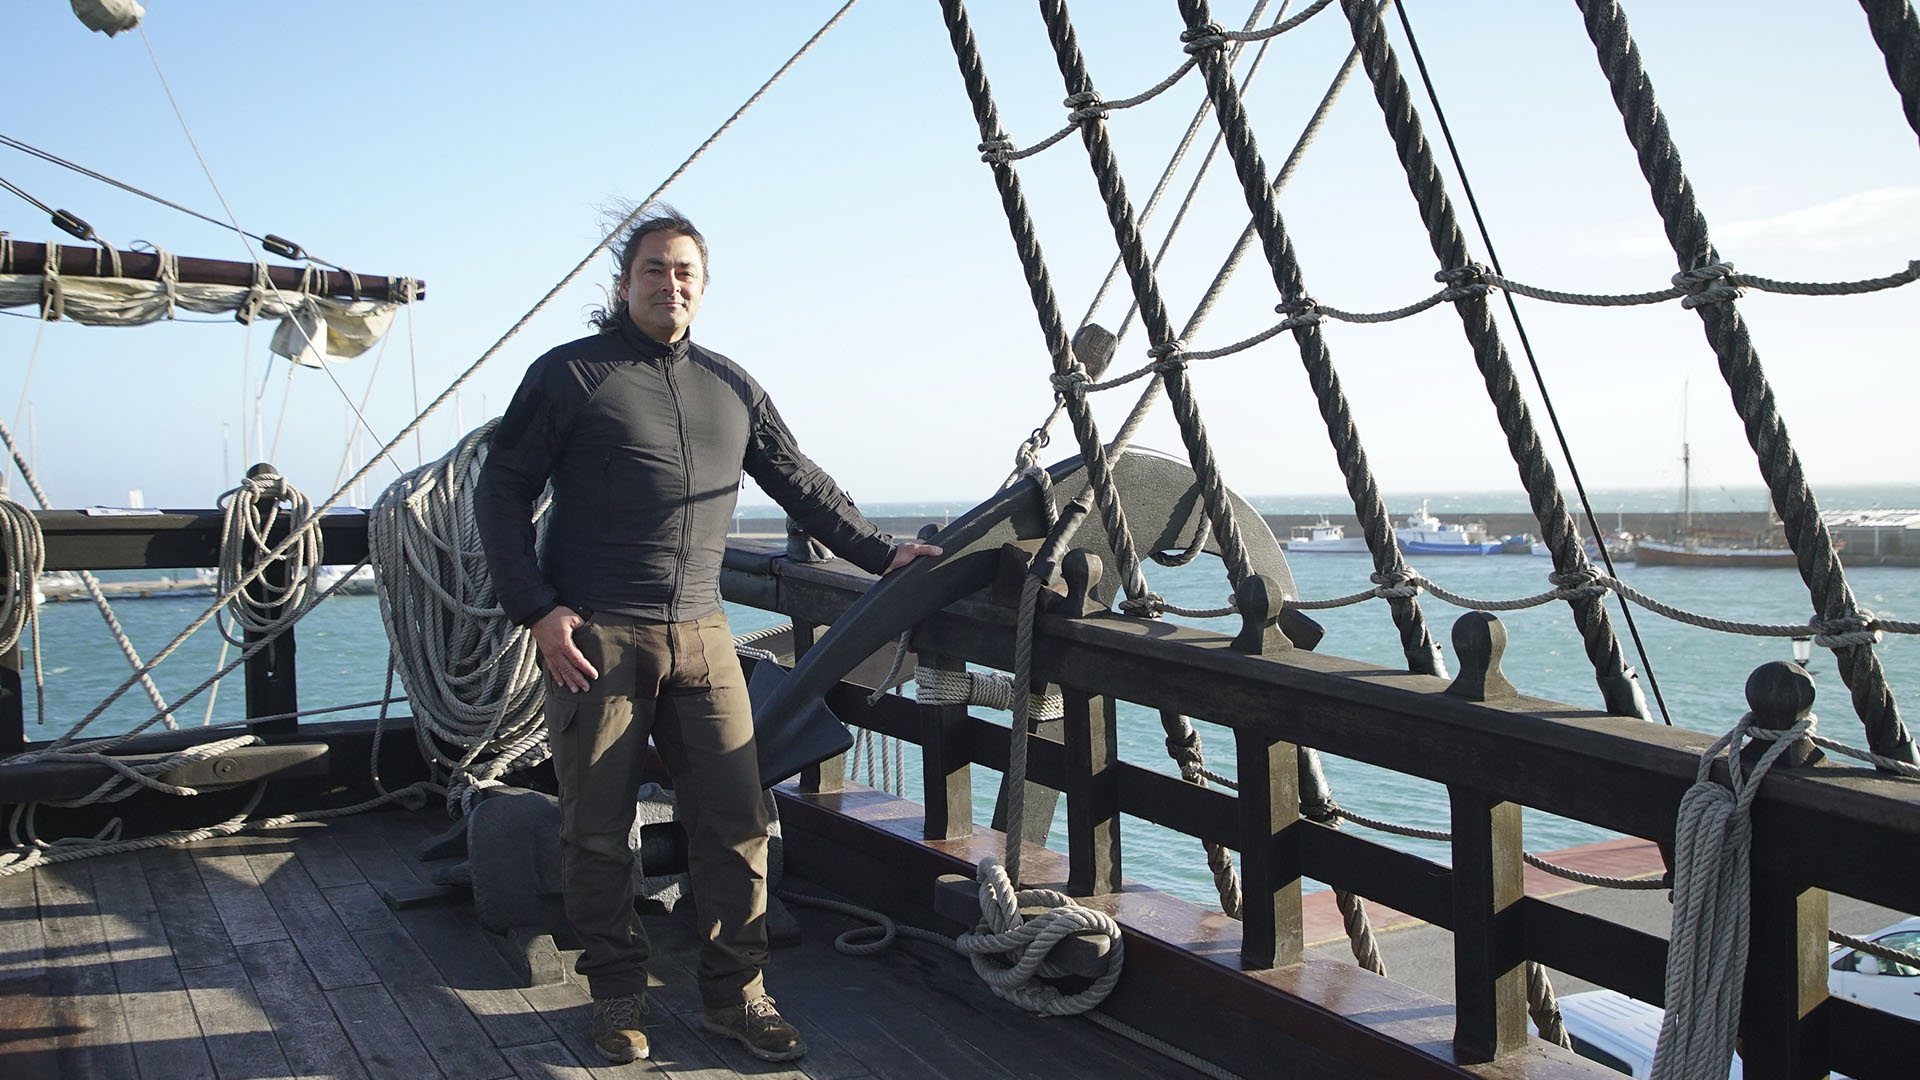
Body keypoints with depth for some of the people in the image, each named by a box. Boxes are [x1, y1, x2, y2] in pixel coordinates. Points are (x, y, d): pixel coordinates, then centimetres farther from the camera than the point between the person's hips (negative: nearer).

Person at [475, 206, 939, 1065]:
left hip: (700, 637, 4)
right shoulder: (569, 375, 3)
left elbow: (800, 484, 22)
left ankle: (735, 994, 14)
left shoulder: (730, 387, 16)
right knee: (598, 828, 4)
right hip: (595, 638, -3)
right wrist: (536, 610, -8)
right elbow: (502, 492, 2)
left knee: (736, 819, 1)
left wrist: (881, 552, 16)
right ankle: (619, 995, 20)